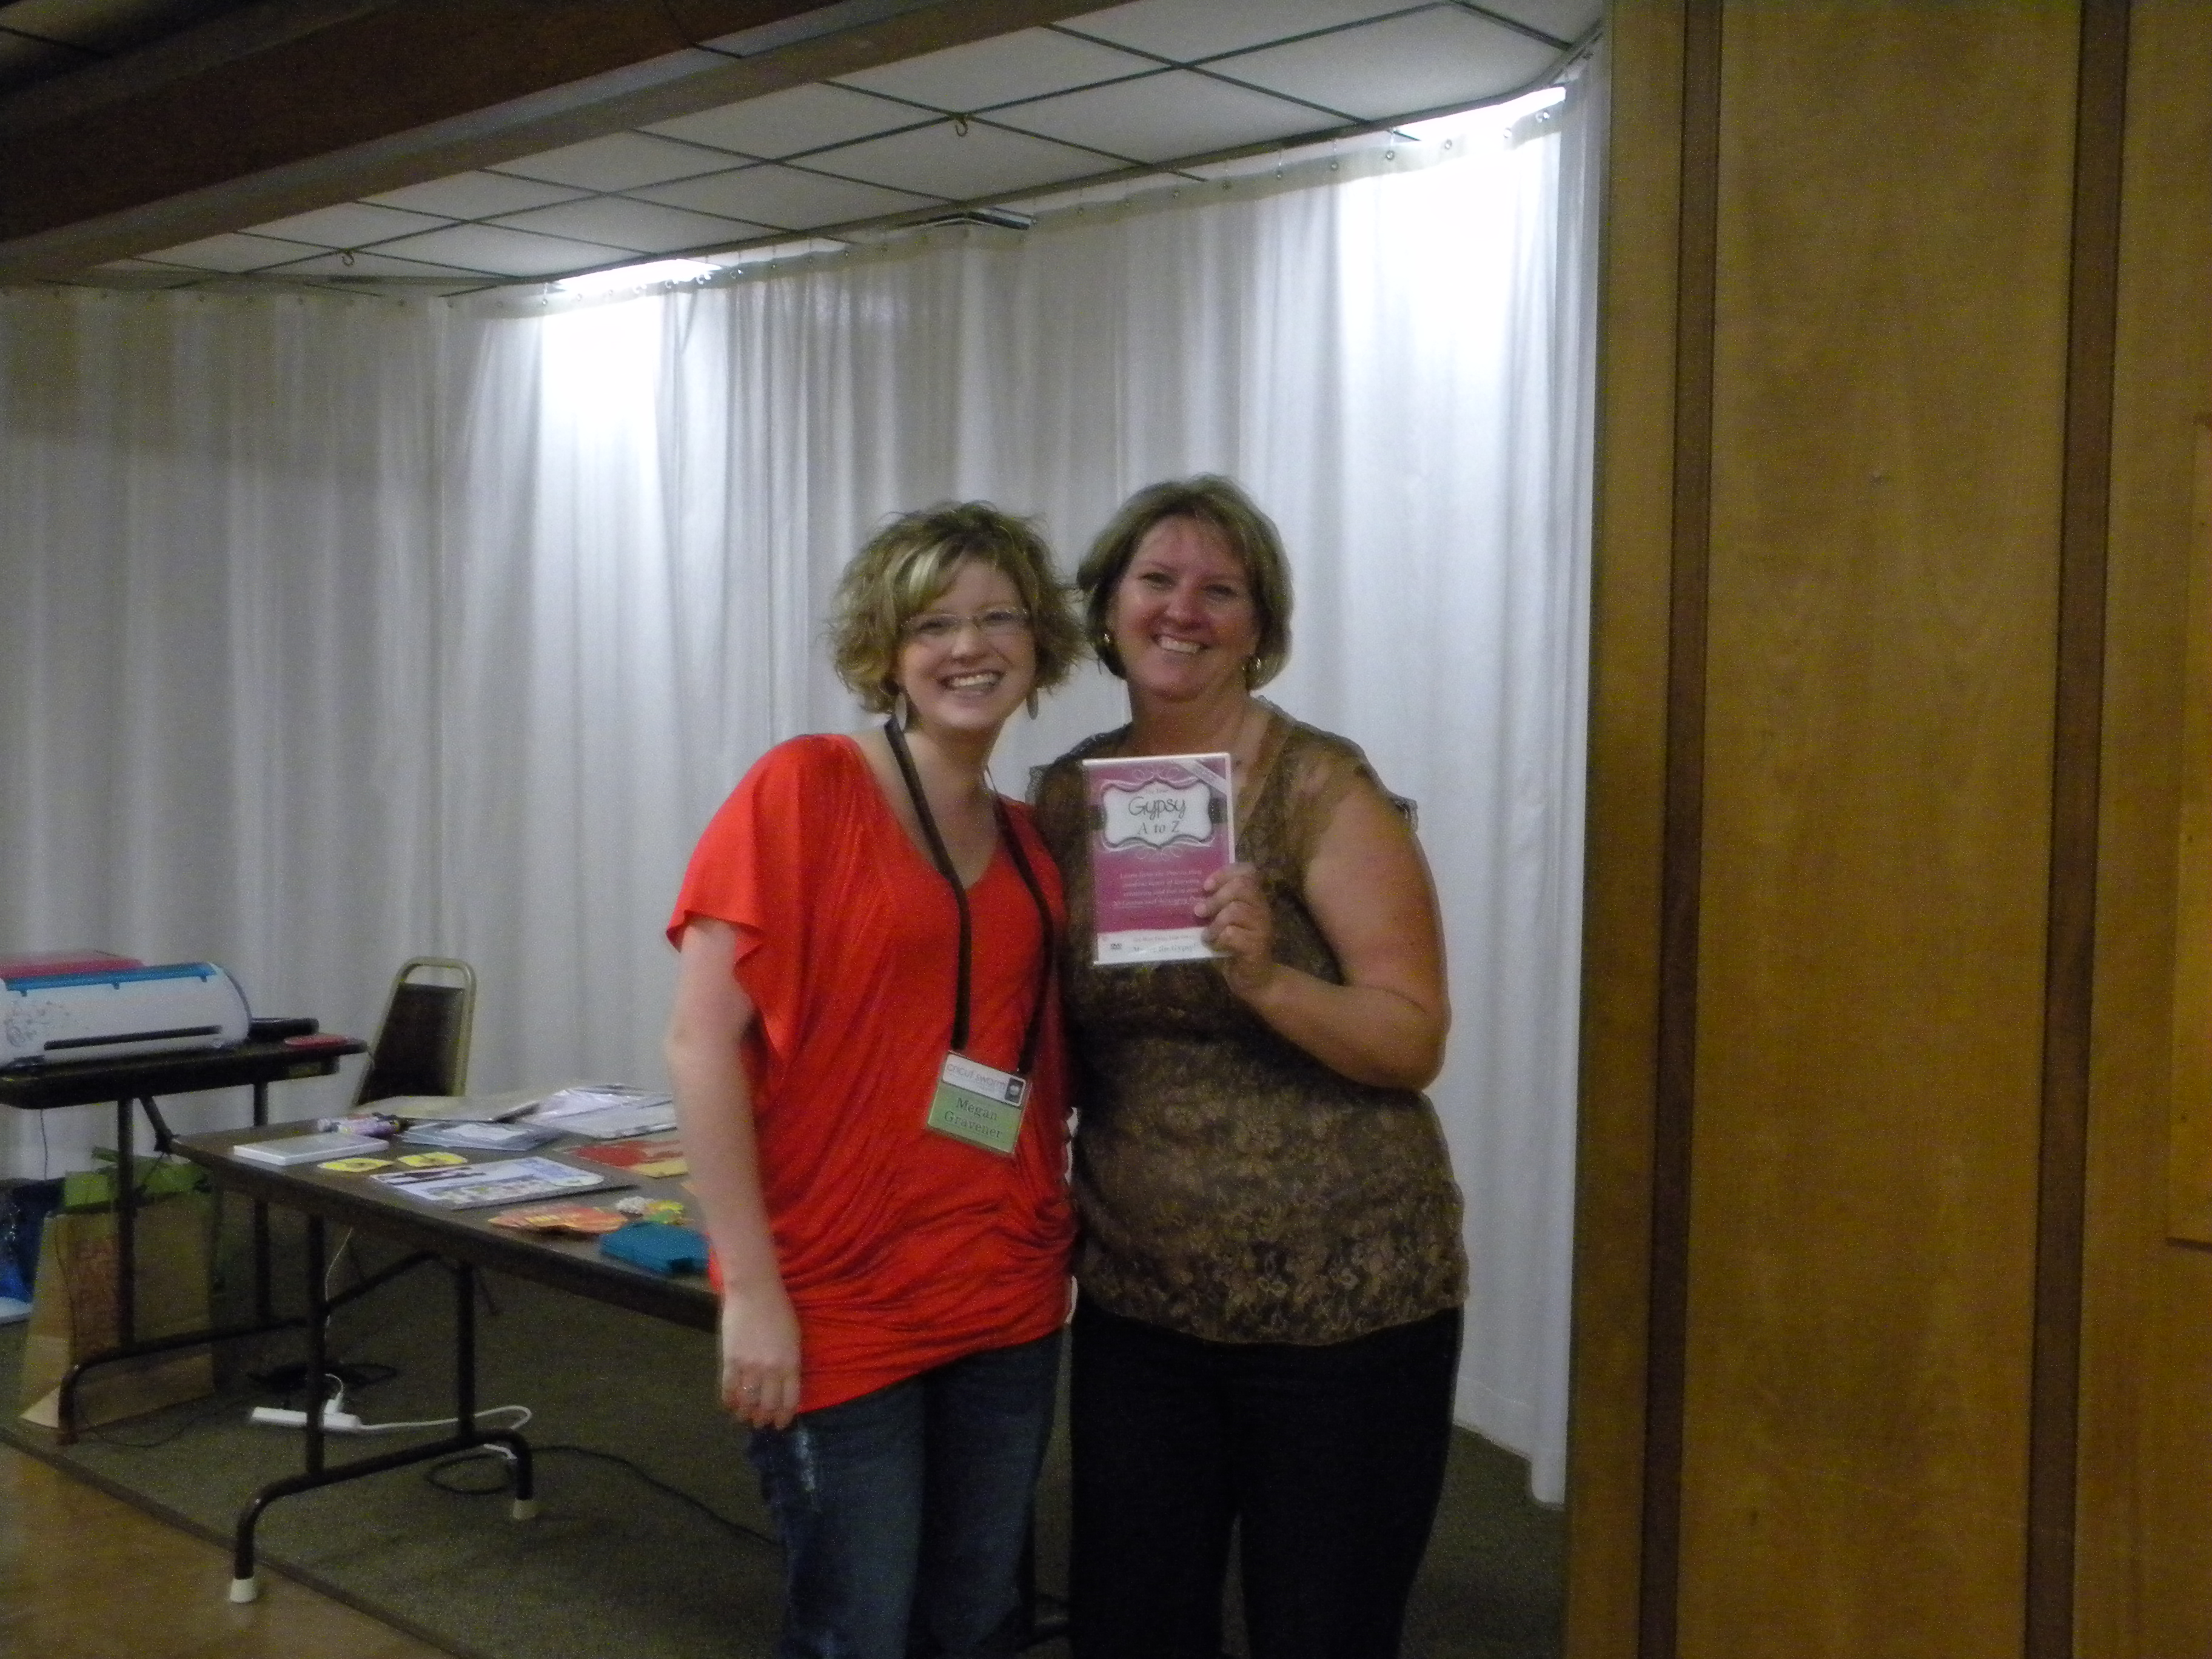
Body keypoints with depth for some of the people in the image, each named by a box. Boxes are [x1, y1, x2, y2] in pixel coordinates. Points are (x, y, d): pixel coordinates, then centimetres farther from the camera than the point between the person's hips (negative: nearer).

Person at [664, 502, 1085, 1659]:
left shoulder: (1034, 844, 8)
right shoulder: (802, 789, -9)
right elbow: (701, 1041, -13)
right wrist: (753, 1290, -16)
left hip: (1008, 1302, 6)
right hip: (836, 1307, -5)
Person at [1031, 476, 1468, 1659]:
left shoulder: (1321, 789, -11)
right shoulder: (1065, 798, 3)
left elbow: (1414, 1042, -14)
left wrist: (1263, 978, -29)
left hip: (1340, 1299, -4)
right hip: (1136, 1297, 4)